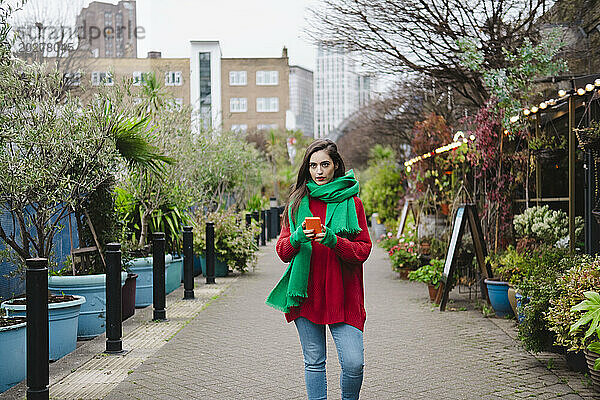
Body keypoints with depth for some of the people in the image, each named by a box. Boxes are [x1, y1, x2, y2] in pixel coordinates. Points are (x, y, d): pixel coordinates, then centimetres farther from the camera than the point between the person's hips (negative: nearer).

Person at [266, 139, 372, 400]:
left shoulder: (351, 202, 4)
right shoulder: (297, 202, 10)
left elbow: (363, 250, 0)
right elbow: (282, 251, 7)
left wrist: (333, 241, -18)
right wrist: (298, 237, -15)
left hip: (342, 295, -2)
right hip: (306, 292, 2)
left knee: (354, 363, -8)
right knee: (314, 363, 6)